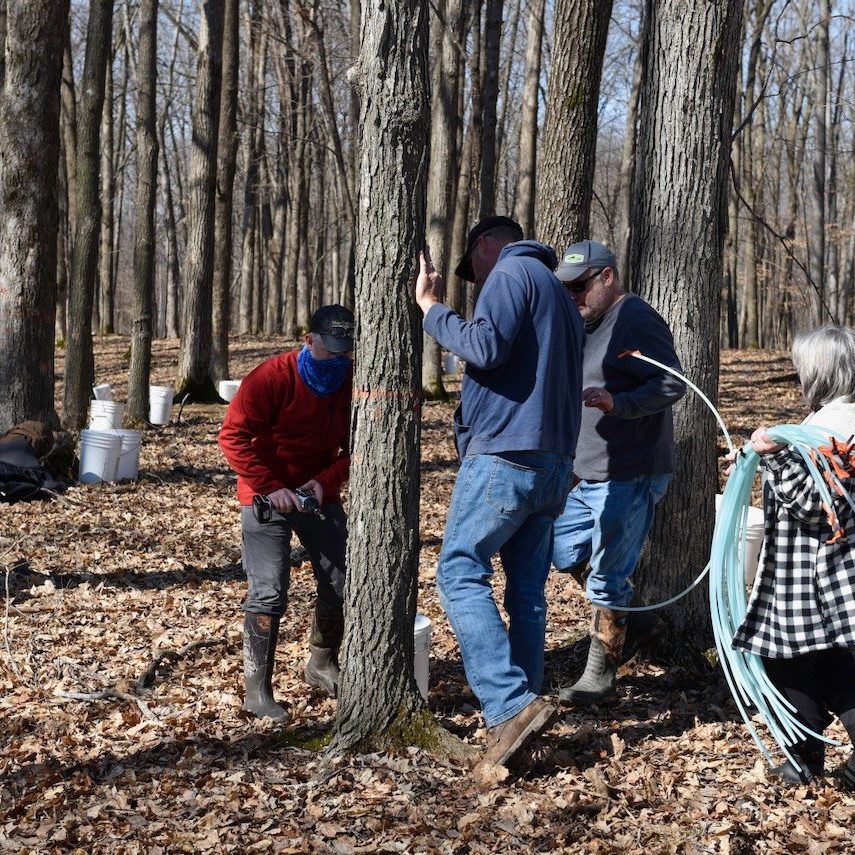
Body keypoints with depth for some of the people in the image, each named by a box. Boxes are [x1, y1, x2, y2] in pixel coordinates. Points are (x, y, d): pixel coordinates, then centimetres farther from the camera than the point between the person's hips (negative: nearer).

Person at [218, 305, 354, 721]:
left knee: (341, 584, 5)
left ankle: (322, 666, 28)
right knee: (268, 592, -10)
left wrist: (326, 481, -16)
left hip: (320, 494, 5)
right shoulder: (271, 379, -19)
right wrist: (271, 487, -24)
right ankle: (257, 690, -2)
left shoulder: (351, 382, -6)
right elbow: (234, 437, -20)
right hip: (267, 495, -5)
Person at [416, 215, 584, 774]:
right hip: (553, 461, 9)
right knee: (527, 587, 10)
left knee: (460, 572, -10)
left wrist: (431, 308, -7)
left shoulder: (511, 273, -3)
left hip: (504, 455, -9)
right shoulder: (559, 293, 25)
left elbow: (486, 346, -20)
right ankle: (523, 703, 11)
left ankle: (511, 705, -19)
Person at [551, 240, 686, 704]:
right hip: (590, 474, 10)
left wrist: (616, 402, -33)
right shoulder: (590, 323, 16)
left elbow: (672, 383, -22)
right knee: (565, 552, 17)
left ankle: (600, 678, 8)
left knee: (607, 576, -4)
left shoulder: (637, 320, -14)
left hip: (628, 478, -10)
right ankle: (633, 619, 31)